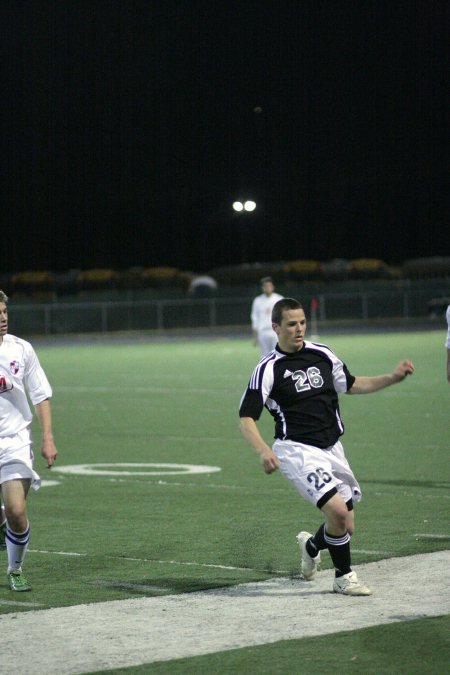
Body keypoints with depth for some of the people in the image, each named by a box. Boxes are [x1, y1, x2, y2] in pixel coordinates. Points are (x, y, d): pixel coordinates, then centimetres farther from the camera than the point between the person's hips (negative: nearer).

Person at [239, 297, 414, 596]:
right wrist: (264, 451, -26)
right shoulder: (269, 369, -9)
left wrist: (393, 378, 9)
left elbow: (352, 385, 21)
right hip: (298, 451, -6)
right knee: (338, 510, -23)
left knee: (346, 526, 7)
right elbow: (247, 417, -9)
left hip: (331, 448, 6)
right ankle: (344, 576, -1)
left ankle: (311, 546, 41)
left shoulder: (322, 354, 7)